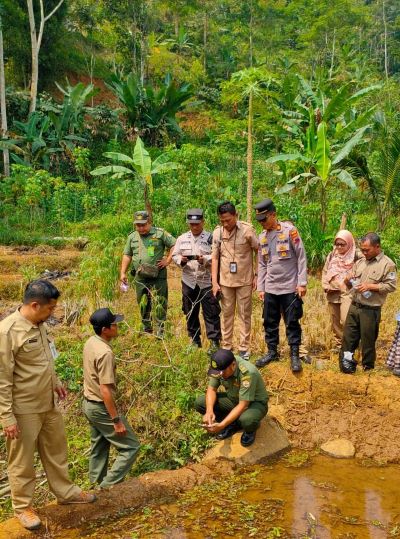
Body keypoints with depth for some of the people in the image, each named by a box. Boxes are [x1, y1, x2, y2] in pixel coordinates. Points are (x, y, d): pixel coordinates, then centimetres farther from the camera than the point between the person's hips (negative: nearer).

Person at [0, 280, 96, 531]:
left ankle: (65, 492, 42)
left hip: (49, 404, 8)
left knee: (57, 450, 22)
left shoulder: (40, 324, 0)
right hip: (24, 410, -8)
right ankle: (23, 507, 32)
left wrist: (56, 382, 24)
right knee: (23, 461, 12)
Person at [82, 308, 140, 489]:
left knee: (99, 447, 22)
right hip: (102, 408, -9)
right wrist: (116, 420, -22)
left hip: (89, 403, 9)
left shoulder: (90, 342, 1)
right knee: (131, 446, 1)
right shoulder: (105, 353, -28)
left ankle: (97, 485, 34)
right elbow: (105, 390, -28)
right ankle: (108, 486, 5)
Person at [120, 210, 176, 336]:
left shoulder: (160, 233, -2)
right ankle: (146, 330, 22)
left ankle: (161, 331, 0)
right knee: (143, 304, 11)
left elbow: (175, 245, -1)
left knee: (159, 304, -5)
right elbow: (127, 255, 16)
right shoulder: (132, 237, 12)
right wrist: (123, 273, 9)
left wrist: (167, 260, -8)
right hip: (140, 277, 5)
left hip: (158, 276, -4)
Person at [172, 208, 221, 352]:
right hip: (188, 281, 4)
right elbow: (174, 255, 9)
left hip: (207, 281, -4)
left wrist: (205, 259, -22)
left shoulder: (211, 238, -2)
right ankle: (195, 340, 24)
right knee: (191, 313, 12)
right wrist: (181, 259, -12)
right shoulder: (182, 238, 9)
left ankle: (214, 341, 5)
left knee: (211, 313, -2)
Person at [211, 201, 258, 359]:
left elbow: (259, 251, -3)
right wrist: (214, 282, -1)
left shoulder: (247, 229, -12)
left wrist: (257, 275, -4)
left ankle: (244, 348, 15)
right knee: (226, 314, 11)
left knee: (244, 315, 6)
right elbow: (215, 257, 2)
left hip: (244, 280, -2)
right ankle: (226, 347, 21)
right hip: (225, 281, 3)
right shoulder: (217, 232, -3)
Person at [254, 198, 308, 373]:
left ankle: (295, 355, 13)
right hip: (270, 288, 5)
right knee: (270, 322, 12)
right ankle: (272, 352, 26)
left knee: (292, 322, 2)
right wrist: (260, 287, 11)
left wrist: (302, 283, -12)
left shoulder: (289, 230, -9)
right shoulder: (262, 237, 9)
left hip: (290, 287, -5)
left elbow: (301, 257, -8)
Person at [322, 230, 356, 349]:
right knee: (335, 321, 12)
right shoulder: (332, 255, 9)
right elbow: (325, 271, 14)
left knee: (346, 321, -14)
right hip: (332, 293, 6)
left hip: (347, 292, -6)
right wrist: (325, 285, 3)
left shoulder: (355, 256, -6)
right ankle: (339, 344, 25)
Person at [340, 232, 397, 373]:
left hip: (370, 310, -5)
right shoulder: (360, 262, 11)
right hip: (354, 306, 5)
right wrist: (348, 281, -6)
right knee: (348, 335, 7)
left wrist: (370, 286, -20)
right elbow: (351, 283, 17)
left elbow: (391, 286, -12)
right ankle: (346, 361, 19)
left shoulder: (387, 264, -7)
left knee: (368, 339, 7)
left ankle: (368, 366, 23)